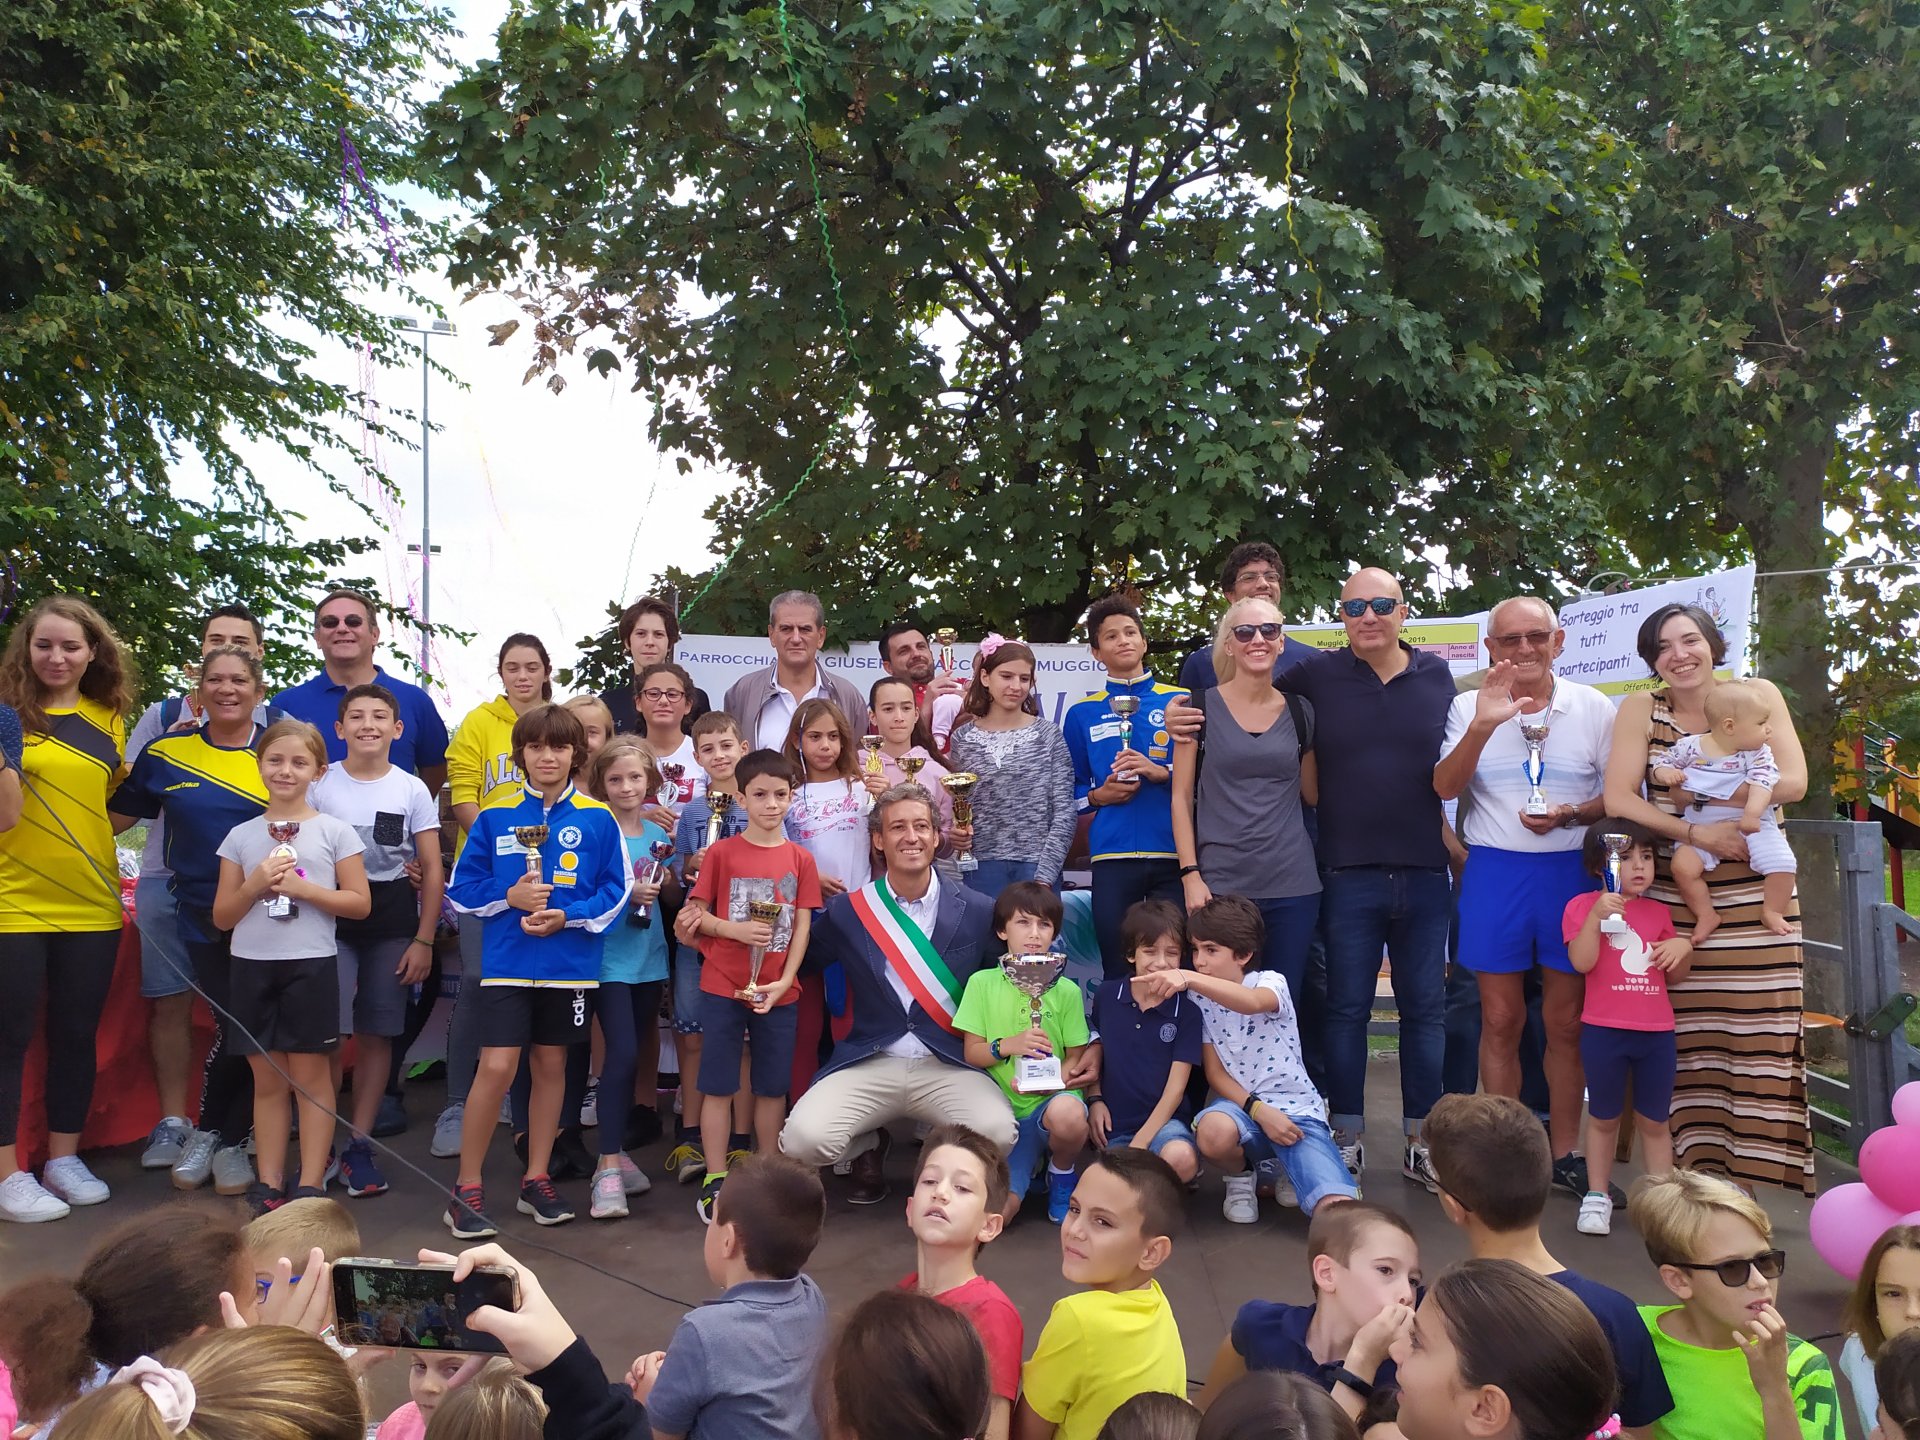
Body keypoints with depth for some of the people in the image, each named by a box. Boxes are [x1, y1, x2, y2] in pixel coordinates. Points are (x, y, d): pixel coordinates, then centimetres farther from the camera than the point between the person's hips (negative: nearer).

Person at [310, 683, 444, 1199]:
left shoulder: (412, 790, 2)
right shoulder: (319, 785, 2)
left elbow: (432, 871, 4)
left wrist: (423, 939, -1)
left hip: (392, 924, 1)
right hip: (330, 919, -1)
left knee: (376, 1035, 4)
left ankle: (359, 1143, 15)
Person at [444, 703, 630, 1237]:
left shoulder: (598, 820, -1)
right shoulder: (495, 818, 1)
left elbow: (616, 891, -1)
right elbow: (463, 888, 4)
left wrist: (567, 916, -14)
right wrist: (508, 897, -12)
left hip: (570, 965, 1)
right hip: (507, 963, -1)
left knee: (551, 1065, 12)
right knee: (496, 1068, -8)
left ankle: (536, 1181, 25)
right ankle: (466, 1189, 7)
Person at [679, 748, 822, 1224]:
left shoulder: (800, 859, 2)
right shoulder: (722, 853, -3)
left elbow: (802, 927, 1)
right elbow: (697, 915, 0)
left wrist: (784, 981, -9)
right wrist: (737, 929, -17)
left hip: (778, 991, 2)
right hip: (723, 987, -2)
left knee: (772, 1087, 9)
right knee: (718, 1086, 3)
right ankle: (714, 1180, 14)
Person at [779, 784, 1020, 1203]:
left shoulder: (979, 911, 1)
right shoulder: (846, 911, 3)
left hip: (950, 1067, -1)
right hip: (868, 1066, 1)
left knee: (998, 1132, -30)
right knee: (803, 1138, -25)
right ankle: (868, 1150, 13)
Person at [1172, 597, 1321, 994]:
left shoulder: (1300, 712, 9)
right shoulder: (1202, 707, 0)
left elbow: (1313, 794, 15)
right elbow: (1181, 797, 0)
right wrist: (1190, 875, -8)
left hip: (1292, 886, 3)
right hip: (1220, 883, -2)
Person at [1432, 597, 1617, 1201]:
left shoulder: (1594, 708, 3)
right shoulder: (1469, 707, 2)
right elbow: (1444, 787, -10)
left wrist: (1571, 814, -13)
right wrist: (1481, 726, -24)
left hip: (1571, 870, 1)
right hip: (1494, 872, 0)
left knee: (1566, 1021, 8)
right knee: (1501, 1020, 5)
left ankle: (1567, 1153, 21)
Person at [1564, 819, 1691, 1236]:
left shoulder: (1659, 912, 11)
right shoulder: (1584, 906, -3)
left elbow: (1676, 975, 15)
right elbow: (1581, 962, -17)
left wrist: (1683, 947, -5)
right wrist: (1598, 915, -25)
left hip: (1657, 1032, 4)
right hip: (1604, 1031, -3)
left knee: (1654, 1121, 12)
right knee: (1603, 1117, 10)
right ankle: (1597, 1195, 22)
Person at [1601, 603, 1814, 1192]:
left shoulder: (1758, 695, 4)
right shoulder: (1640, 709, 1)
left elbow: (1793, 783, -5)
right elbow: (1618, 799, -8)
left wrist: (1702, 791, -14)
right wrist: (1696, 832, -20)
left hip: (1754, 896, 1)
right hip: (1672, 896, 0)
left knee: (1758, 1031, -1)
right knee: (1684, 1040, 0)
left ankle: (1752, 1168, 9)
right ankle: (1691, 1165, 10)